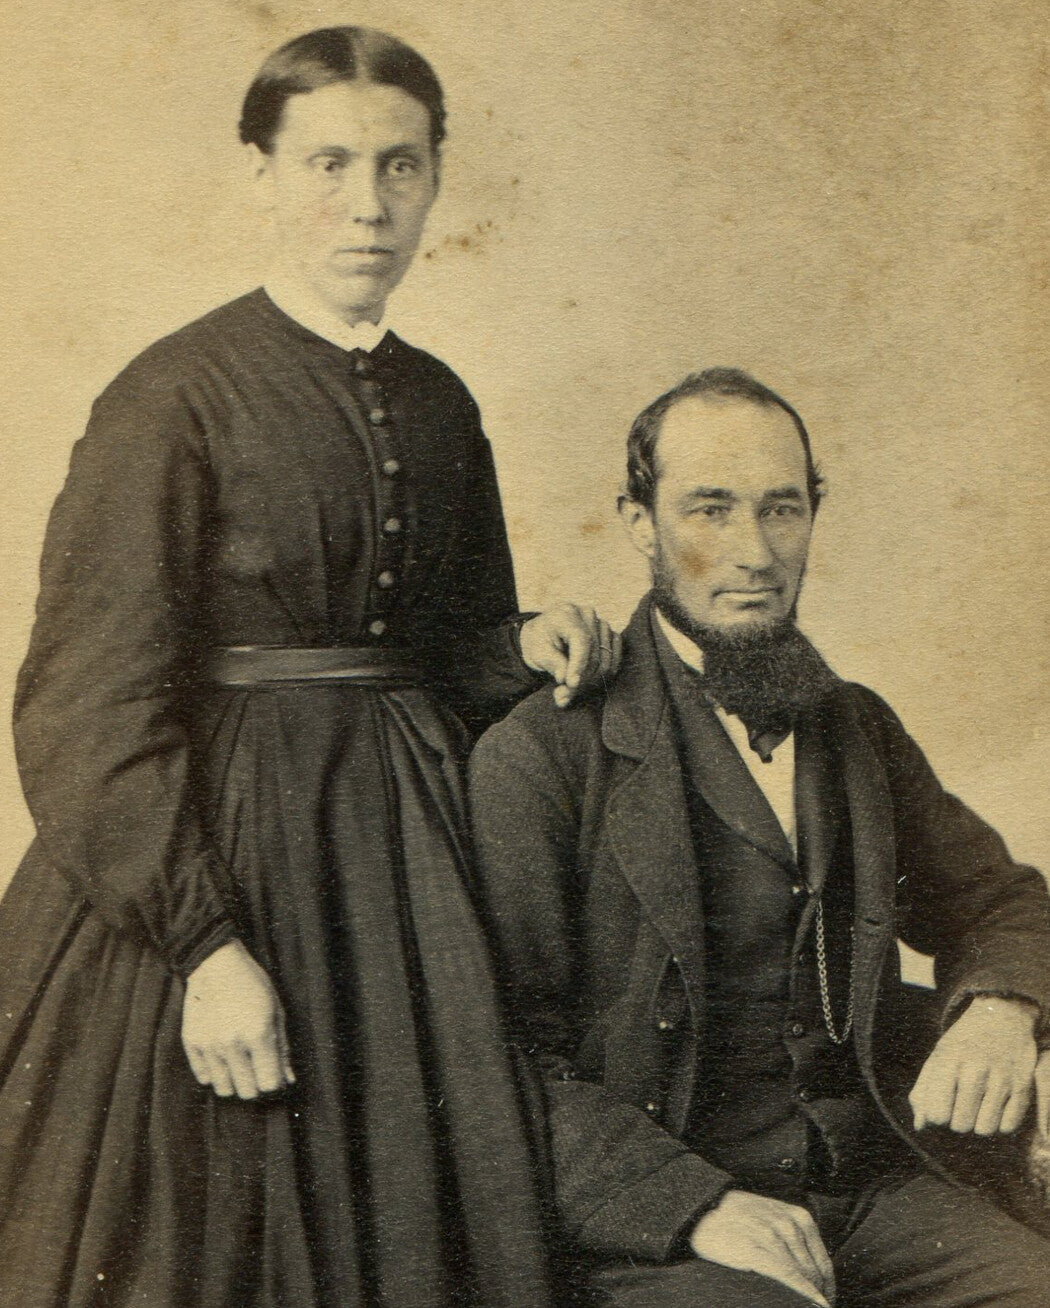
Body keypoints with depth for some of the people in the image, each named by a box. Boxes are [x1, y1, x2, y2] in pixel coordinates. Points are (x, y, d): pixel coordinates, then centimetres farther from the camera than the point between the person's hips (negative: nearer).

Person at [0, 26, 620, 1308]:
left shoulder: (438, 405, 8)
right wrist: (206, 946, -20)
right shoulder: (174, 396, -11)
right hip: (213, 852, -5)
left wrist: (525, 646, -4)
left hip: (399, 854, 6)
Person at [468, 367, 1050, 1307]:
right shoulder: (539, 757, -5)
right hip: (651, 1226, -5)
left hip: (870, 1185, 5)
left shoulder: (859, 729, 14)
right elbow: (500, 1047, -10)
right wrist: (694, 1203, -21)